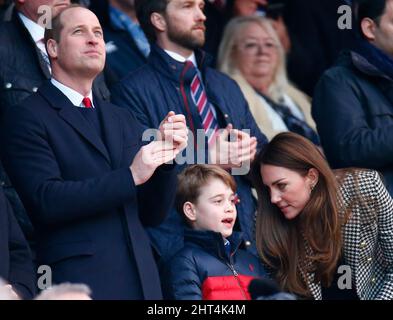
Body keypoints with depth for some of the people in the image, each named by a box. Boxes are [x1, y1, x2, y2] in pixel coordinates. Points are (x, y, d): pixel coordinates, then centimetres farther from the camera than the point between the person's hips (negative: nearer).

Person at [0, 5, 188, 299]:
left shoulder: (123, 120, 18)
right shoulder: (27, 118, -1)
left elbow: (153, 215, 15)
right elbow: (47, 201, -14)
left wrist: (165, 156, -2)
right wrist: (130, 176, -17)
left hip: (141, 280, 5)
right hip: (78, 278, -5)